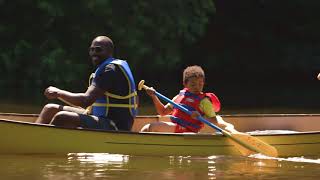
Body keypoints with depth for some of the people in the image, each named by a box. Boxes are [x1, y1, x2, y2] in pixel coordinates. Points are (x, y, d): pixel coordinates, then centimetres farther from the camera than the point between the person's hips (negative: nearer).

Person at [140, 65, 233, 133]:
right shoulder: (180, 96, 18)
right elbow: (163, 111, 22)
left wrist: (200, 117, -24)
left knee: (153, 127, -26)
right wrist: (154, 97, 9)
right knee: (145, 129, -9)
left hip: (185, 130, -7)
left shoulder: (204, 101, 0)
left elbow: (214, 121, -6)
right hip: (173, 128, 7)